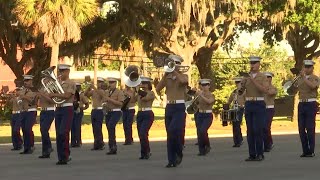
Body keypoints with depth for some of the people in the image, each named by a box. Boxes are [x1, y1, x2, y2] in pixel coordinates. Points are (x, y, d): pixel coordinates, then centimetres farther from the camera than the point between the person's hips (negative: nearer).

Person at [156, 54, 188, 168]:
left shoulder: (183, 76, 1)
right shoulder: (167, 77, 11)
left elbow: (183, 80, -24)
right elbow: (158, 89, -2)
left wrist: (174, 71, -15)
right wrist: (166, 75, -8)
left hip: (179, 107, -4)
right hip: (169, 107, 5)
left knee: (173, 131, -20)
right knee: (170, 134, 4)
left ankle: (179, 153, 2)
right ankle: (172, 160, 7)